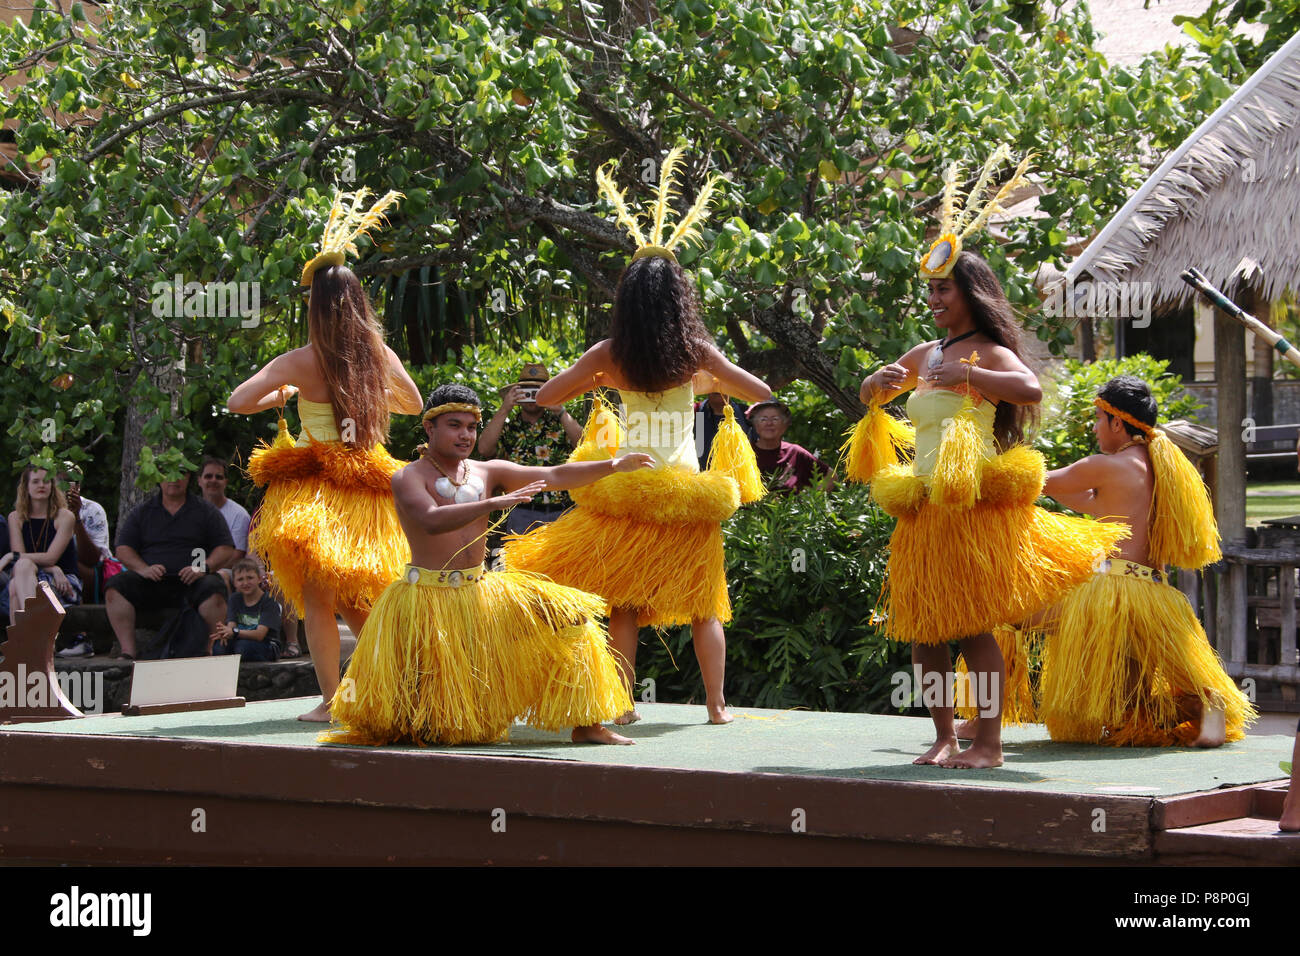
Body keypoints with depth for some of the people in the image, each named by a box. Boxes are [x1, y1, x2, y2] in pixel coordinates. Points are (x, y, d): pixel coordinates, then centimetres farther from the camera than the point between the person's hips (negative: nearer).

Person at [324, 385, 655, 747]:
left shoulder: (487, 473, 7)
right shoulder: (408, 479, -8)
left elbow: (554, 477, 2)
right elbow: (432, 521, -29)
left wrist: (612, 467, -11)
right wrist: (496, 503, -38)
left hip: (481, 593, 6)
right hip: (427, 598, -6)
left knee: (566, 617, -6)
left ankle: (586, 726, -1)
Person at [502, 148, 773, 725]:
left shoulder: (609, 355, -2)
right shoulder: (696, 352, -4)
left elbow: (545, 396, 5)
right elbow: (761, 393, 3)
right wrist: (719, 384, 20)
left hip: (627, 486, 0)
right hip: (686, 492, 0)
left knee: (623, 604, 8)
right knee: (704, 605, 10)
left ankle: (623, 705, 6)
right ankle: (716, 705, 13)